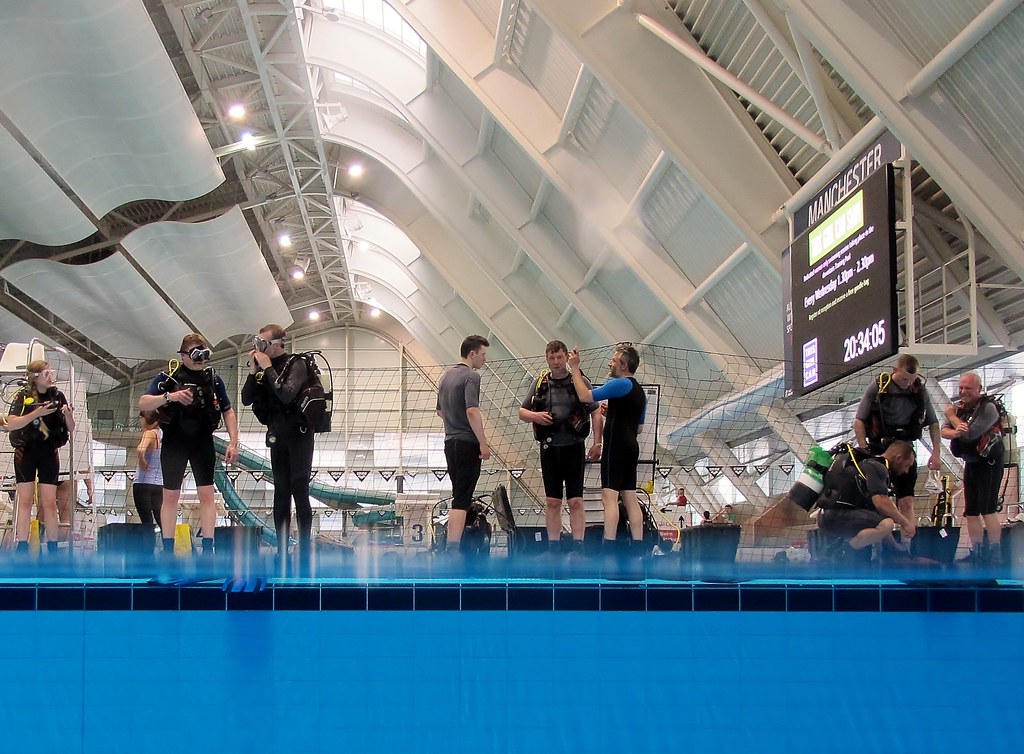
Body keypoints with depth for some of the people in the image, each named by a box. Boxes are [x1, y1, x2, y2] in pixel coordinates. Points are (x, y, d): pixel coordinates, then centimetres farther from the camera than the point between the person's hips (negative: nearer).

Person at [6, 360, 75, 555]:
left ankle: (53, 550, 6)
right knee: (25, 502, -2)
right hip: (26, 452, -2)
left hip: (49, 453, 2)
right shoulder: (23, 396, -6)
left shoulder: (57, 396, 1)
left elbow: (70, 429, 5)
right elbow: (11, 424, -18)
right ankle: (21, 549, 0)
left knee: (49, 503, 1)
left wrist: (67, 414, -16)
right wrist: (37, 413, -28)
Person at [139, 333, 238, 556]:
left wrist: (233, 442, -1)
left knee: (206, 495, -2)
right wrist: (169, 396, -31)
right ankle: (168, 550, 10)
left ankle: (208, 549, 0)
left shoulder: (213, 379, 3)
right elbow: (143, 404, -14)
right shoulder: (168, 377, -5)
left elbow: (228, 412, 9)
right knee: (170, 496, 3)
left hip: (203, 442, 2)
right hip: (174, 443, -2)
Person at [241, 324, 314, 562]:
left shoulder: (296, 365, -10)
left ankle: (305, 551, -8)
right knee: (281, 492, 8)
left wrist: (268, 368, -18)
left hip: (298, 435, -6)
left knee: (299, 491, -10)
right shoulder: (263, 366, 7)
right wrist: (253, 371, -7)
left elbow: (286, 395, -25)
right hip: (277, 436, 6)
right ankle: (282, 550, 12)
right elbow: (246, 399, 4)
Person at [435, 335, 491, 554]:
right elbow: (472, 411, -23)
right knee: (461, 500, -10)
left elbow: (440, 411, 25)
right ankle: (453, 548, -14)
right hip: (467, 443, -9)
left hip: (450, 442, 9)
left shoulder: (446, 375, 15)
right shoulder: (471, 376, -12)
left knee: (459, 496, 16)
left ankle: (453, 544, 19)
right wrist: (483, 443, -19)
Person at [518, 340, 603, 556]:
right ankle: (553, 547, 13)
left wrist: (597, 443, -8)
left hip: (574, 447, -3)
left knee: (575, 500, -4)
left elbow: (597, 414, -1)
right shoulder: (540, 383, 9)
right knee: (552, 501, 7)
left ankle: (578, 547, -1)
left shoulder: (580, 381, 0)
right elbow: (522, 412, 14)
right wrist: (535, 415, -8)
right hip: (549, 448, 3)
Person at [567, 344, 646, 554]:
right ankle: (637, 547, 5)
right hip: (631, 448, 10)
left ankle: (608, 547, -19)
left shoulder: (622, 385, -10)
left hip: (616, 446, -10)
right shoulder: (639, 391, 21)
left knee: (609, 496, -12)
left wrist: (575, 368, -7)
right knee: (630, 498, 8)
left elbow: (585, 396, -15)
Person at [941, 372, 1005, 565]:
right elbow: (943, 431, -5)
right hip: (971, 464, 8)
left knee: (988, 509, -14)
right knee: (971, 512, 9)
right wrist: (954, 432, -30)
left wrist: (952, 417, -12)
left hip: (989, 464, -8)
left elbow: (971, 433, -27)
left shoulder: (988, 408, -16)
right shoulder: (959, 407, 6)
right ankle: (977, 552, 17)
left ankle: (995, 554, -12)